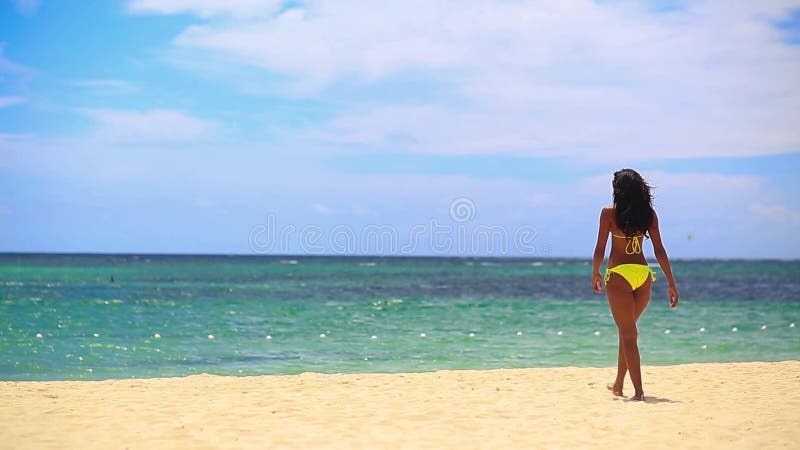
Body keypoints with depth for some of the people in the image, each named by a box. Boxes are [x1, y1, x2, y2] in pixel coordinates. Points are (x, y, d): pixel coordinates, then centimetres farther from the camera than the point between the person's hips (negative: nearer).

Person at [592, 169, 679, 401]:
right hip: (643, 274, 4)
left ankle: (638, 391, -7)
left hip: (619, 274, -4)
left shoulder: (609, 213, -5)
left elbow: (600, 249, -3)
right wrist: (671, 284, 5)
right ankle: (618, 384, 29)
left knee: (628, 333, 0)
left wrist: (595, 274, 14)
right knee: (628, 330, 19)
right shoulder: (649, 214, 4)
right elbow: (659, 250, 3)